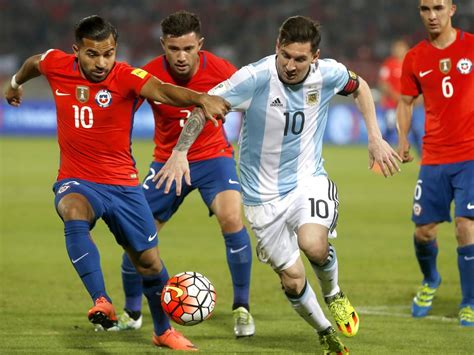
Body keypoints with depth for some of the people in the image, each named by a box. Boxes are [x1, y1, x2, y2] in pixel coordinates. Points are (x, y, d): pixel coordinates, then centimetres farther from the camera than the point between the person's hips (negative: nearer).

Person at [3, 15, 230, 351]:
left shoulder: (127, 77, -17)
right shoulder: (57, 65, -6)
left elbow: (162, 89, -38)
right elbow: (33, 63, 19)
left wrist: (201, 98, -58)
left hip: (122, 184, 0)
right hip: (76, 181, 0)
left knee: (149, 260, 7)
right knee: (74, 214, -36)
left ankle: (164, 331, 33)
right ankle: (102, 304, -41)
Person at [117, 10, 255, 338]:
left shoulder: (220, 71, -19)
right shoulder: (148, 76, -20)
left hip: (213, 157, -1)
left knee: (232, 218, -27)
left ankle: (242, 309, -11)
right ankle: (131, 314, 26)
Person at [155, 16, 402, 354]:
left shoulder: (328, 74, -11)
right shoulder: (255, 78, -21)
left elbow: (359, 86, 12)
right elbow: (205, 107, -17)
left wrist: (375, 138, 6)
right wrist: (180, 152, -30)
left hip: (308, 179, 1)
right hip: (264, 195, 0)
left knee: (313, 245, -29)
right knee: (292, 280, 2)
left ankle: (334, 296, 4)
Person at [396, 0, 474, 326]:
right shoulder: (415, 59, 5)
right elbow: (406, 101, 16)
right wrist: (403, 138, 0)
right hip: (433, 158, 3)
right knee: (424, 231, 4)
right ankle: (430, 281, 37)